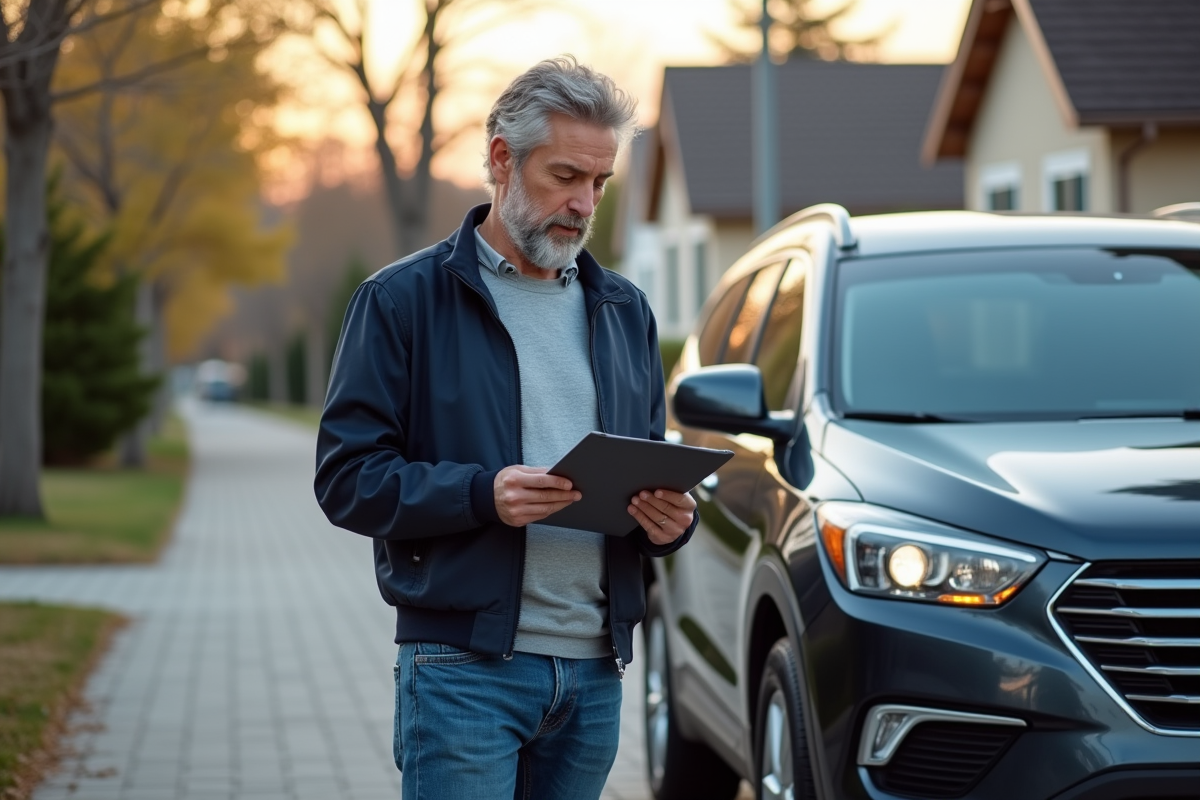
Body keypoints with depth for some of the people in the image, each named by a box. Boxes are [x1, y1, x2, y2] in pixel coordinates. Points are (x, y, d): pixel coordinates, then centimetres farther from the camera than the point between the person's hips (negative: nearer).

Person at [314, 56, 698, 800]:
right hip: (465, 665, -5)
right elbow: (348, 475, -7)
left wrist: (670, 516, -3)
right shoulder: (404, 299, -1)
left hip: (594, 671, 5)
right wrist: (481, 494, -22)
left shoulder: (623, 310, 15)